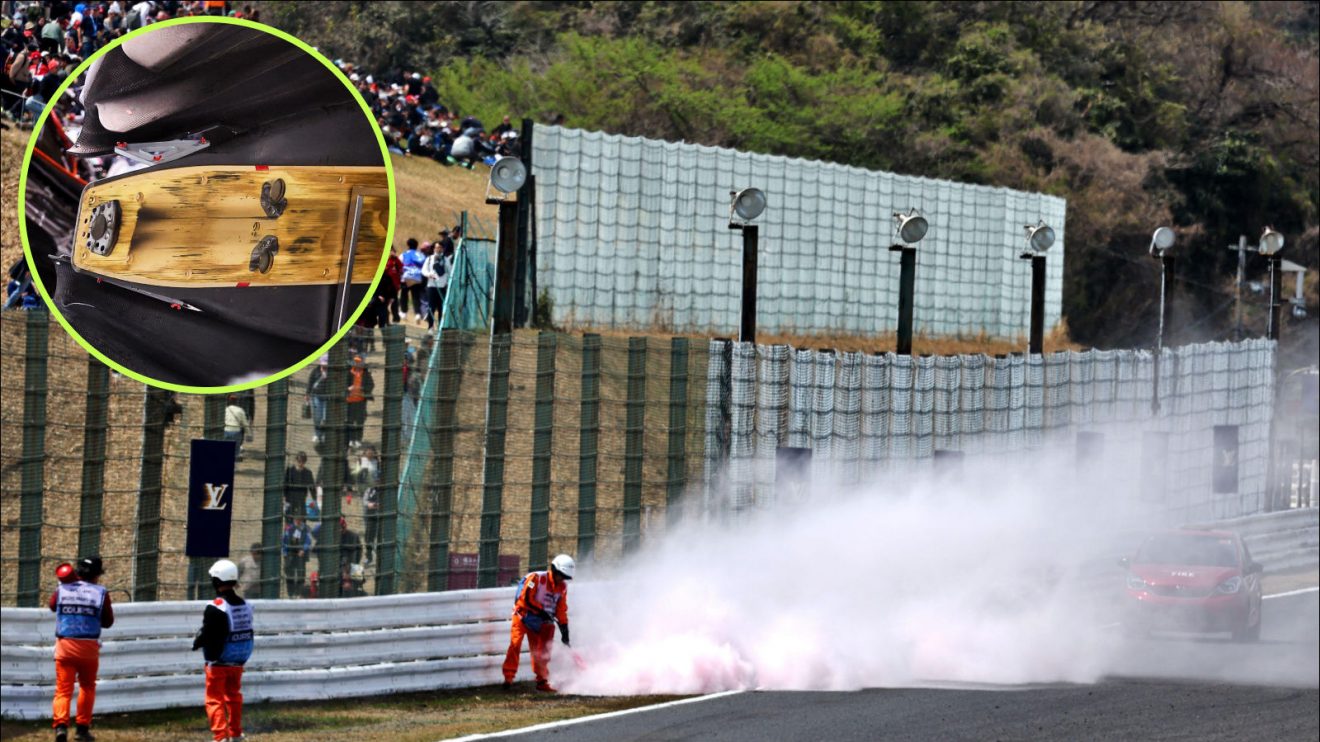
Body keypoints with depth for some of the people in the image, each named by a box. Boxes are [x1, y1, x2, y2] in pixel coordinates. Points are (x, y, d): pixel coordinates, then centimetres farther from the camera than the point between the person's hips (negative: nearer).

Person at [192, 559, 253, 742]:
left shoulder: (215, 608, -21)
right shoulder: (245, 605, 0)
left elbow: (206, 634, -18)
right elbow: (247, 633, 7)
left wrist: (196, 643, 2)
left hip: (218, 663, -6)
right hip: (238, 663, 6)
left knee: (214, 700, 1)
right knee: (234, 697, 21)